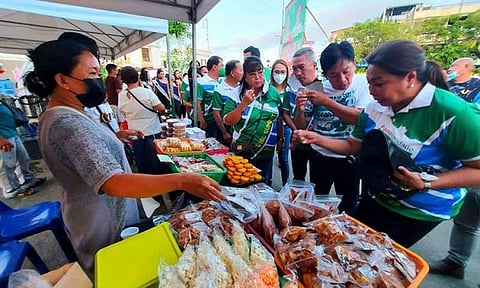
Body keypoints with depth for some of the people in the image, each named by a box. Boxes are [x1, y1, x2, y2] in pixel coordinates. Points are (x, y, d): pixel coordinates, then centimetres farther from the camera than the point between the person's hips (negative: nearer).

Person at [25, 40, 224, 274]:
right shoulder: (68, 122, -31)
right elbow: (112, 183, -41)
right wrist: (182, 181, -46)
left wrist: (117, 137, 8)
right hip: (106, 228, -9)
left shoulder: (54, 116, 3)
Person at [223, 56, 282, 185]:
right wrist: (244, 104, -23)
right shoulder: (237, 94, -8)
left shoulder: (273, 92, -1)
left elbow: (278, 117, 9)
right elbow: (228, 121, -12)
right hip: (242, 152, -2)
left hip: (266, 152, 2)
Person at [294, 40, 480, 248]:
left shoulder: (452, 113, -24)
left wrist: (427, 183, -31)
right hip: (375, 199, 6)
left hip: (419, 212, -5)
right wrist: (317, 139, -13)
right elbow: (353, 146, 1)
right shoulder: (375, 108, -7)